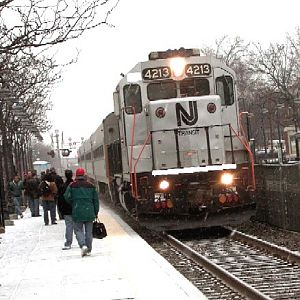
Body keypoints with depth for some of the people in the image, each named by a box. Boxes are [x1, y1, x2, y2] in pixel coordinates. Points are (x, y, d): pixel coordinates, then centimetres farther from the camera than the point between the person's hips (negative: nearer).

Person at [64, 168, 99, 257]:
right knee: (89, 231, 9)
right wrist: (95, 212, 15)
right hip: (89, 212, 2)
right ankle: (88, 250, 11)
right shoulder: (91, 186, 5)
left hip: (77, 212, -2)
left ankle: (83, 245, -17)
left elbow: (67, 197, -6)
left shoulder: (72, 186, -2)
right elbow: (96, 200, 7)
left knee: (78, 230, 5)